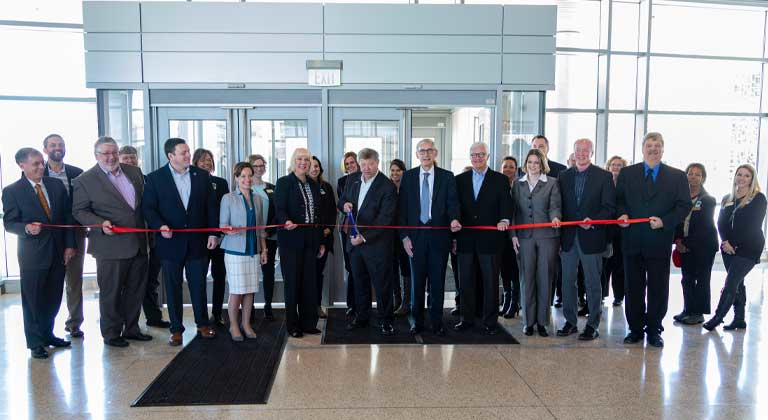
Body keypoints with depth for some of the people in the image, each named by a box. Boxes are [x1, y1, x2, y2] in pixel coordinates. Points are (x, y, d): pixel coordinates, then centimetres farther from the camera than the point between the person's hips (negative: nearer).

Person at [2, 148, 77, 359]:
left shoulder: (57, 185, 6)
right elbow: (9, 222, -4)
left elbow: (68, 216, 7)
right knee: (33, 300, 6)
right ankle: (35, 343, 19)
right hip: (32, 254, -4)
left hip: (58, 252, 4)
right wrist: (26, 228, -26)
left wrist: (70, 245, 2)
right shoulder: (12, 191, -4)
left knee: (53, 298, 13)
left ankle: (48, 334, 31)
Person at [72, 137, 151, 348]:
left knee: (136, 289, 15)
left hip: (138, 243, 5)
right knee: (111, 292, 6)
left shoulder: (134, 172, 8)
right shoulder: (84, 180, -6)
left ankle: (131, 329, 30)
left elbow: (144, 200, 16)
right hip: (111, 246, -5)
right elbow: (79, 211, -5)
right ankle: (111, 334, 21)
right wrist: (101, 223, -21)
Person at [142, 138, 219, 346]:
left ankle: (203, 324, 25)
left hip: (197, 241, 1)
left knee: (199, 285, 10)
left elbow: (211, 206, 4)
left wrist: (213, 233, -2)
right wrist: (160, 226, -20)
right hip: (171, 241, -1)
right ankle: (176, 329, 20)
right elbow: (148, 208, -2)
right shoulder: (155, 178, -2)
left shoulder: (202, 176, 4)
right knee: (173, 288, 8)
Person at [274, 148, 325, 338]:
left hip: (310, 240, 5)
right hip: (291, 239, -5)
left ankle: (308, 322, 17)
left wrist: (321, 241, 15)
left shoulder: (314, 185, 14)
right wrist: (286, 222, -32)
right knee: (292, 282, 2)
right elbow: (279, 209, -10)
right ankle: (293, 325, 12)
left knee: (310, 281, 6)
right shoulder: (284, 182, -2)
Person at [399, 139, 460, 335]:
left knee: (438, 281, 5)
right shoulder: (408, 176, 6)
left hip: (439, 235, 0)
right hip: (416, 235, 1)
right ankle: (416, 320, 20)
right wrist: (404, 236, -3)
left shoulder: (447, 177, 4)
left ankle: (437, 321, 17)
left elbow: (452, 202, -1)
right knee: (417, 280, 7)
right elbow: (402, 208, 4)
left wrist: (454, 219, -24)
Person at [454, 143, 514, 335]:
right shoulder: (459, 180, 11)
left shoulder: (500, 180, 5)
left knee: (490, 281, 3)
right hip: (465, 239, 2)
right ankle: (467, 318, 20)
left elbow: (506, 204, -2)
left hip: (489, 239, -2)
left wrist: (504, 220, -24)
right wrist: (453, 236, 2)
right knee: (465, 281, 8)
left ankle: (490, 321, 14)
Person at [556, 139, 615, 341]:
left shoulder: (604, 176, 0)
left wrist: (593, 221, -18)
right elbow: (559, 205, 10)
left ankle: (593, 325, 14)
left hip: (591, 237, -3)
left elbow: (609, 207, -3)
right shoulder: (563, 176, 10)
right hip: (568, 237, 3)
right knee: (567, 281, 8)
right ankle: (570, 322, 20)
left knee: (593, 283, 4)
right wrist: (559, 228, 0)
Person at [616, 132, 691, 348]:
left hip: (660, 242, -1)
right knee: (633, 288, 8)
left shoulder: (677, 176, 5)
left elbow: (684, 205, 1)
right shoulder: (627, 173, 8)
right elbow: (619, 200, 8)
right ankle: (636, 328, 20)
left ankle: (654, 330, 19)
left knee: (658, 289, 6)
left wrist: (664, 221, -14)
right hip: (633, 241, 1)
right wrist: (622, 214, -12)